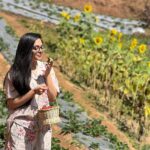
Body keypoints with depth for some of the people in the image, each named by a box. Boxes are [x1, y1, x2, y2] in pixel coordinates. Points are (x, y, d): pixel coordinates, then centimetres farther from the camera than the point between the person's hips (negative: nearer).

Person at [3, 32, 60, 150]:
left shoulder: (46, 68, 1)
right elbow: (11, 104, -8)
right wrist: (33, 92, -18)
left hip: (43, 125, 3)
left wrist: (47, 75, -10)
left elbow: (53, 97, 0)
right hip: (22, 126, -3)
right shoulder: (15, 73, -9)